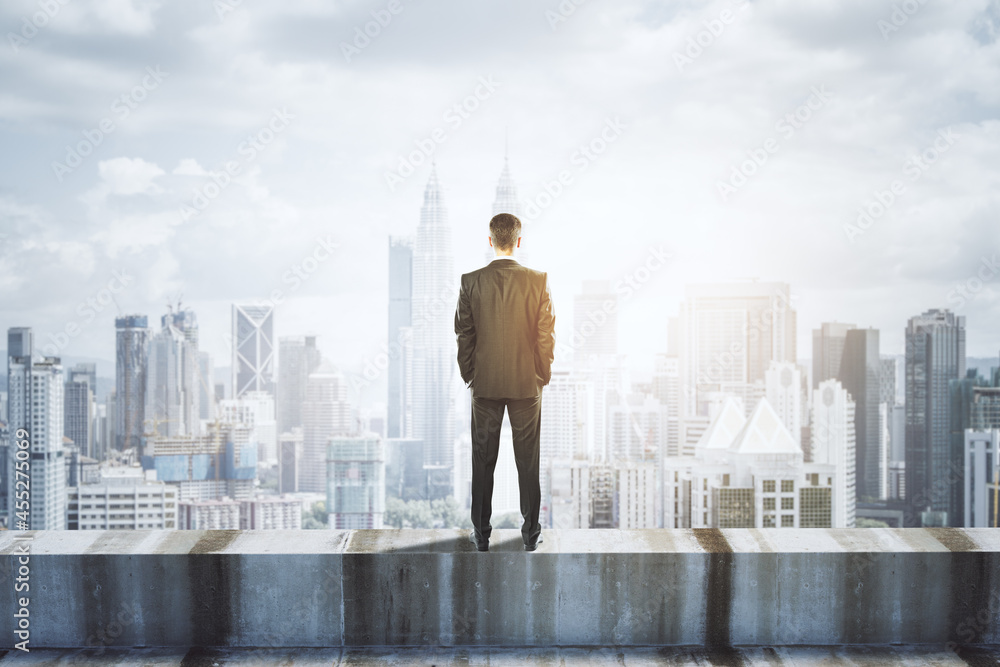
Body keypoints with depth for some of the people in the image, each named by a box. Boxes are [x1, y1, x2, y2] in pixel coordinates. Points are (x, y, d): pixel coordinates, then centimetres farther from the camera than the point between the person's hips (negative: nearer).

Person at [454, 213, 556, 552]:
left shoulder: (470, 282, -7)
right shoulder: (538, 281, -9)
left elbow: (463, 334, -2)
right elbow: (546, 335, -5)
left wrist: (469, 375, 10)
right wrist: (543, 376, 8)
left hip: (485, 383, 0)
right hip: (527, 383, 0)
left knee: (483, 460, 10)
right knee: (528, 460, 9)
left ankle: (481, 533, 16)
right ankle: (531, 533, 15)